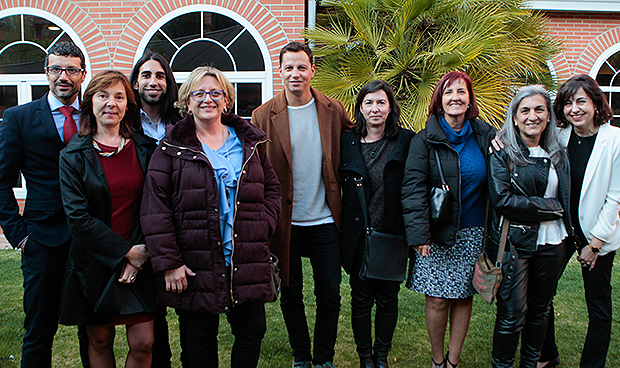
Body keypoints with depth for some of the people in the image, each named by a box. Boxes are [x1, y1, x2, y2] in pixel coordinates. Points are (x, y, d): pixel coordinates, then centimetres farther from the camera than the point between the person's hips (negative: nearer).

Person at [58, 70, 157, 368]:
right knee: (100, 342, 10)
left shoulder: (145, 149, 3)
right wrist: (126, 252, -12)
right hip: (94, 262, -1)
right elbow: (77, 217, -8)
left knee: (143, 343, 0)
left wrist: (143, 251, -9)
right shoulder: (73, 155, -2)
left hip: (139, 261, 1)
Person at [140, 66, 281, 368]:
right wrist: (168, 263, -11)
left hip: (248, 262, 3)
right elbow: (155, 208, -6)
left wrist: (263, 225, 0)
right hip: (195, 266, -3)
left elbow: (272, 188, 16)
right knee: (199, 338, 10)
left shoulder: (250, 142, 10)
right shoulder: (172, 148, -2)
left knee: (253, 331, 10)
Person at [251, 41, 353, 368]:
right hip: (286, 221, 0)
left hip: (325, 220, 1)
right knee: (290, 294, 12)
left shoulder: (333, 110, 0)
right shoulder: (264, 116, -4)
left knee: (329, 295, 8)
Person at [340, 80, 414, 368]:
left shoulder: (406, 141, -1)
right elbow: (338, 185, 6)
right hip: (358, 234, 0)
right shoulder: (347, 142, 1)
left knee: (387, 299, 12)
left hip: (392, 235, 0)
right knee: (361, 299, 10)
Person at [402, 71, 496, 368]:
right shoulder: (425, 140, -5)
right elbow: (413, 187, -11)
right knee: (438, 298, 1)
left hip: (473, 233, 3)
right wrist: (419, 232, -20)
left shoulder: (485, 135, 5)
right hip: (438, 233, -3)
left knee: (464, 296, 9)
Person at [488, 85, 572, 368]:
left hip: (551, 242, 5)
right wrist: (549, 206, -12)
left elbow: (566, 199, 19)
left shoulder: (557, 153, 10)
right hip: (513, 242, -5)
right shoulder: (502, 152, -7)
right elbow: (501, 199, -17)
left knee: (540, 310, 15)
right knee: (512, 314, -1)